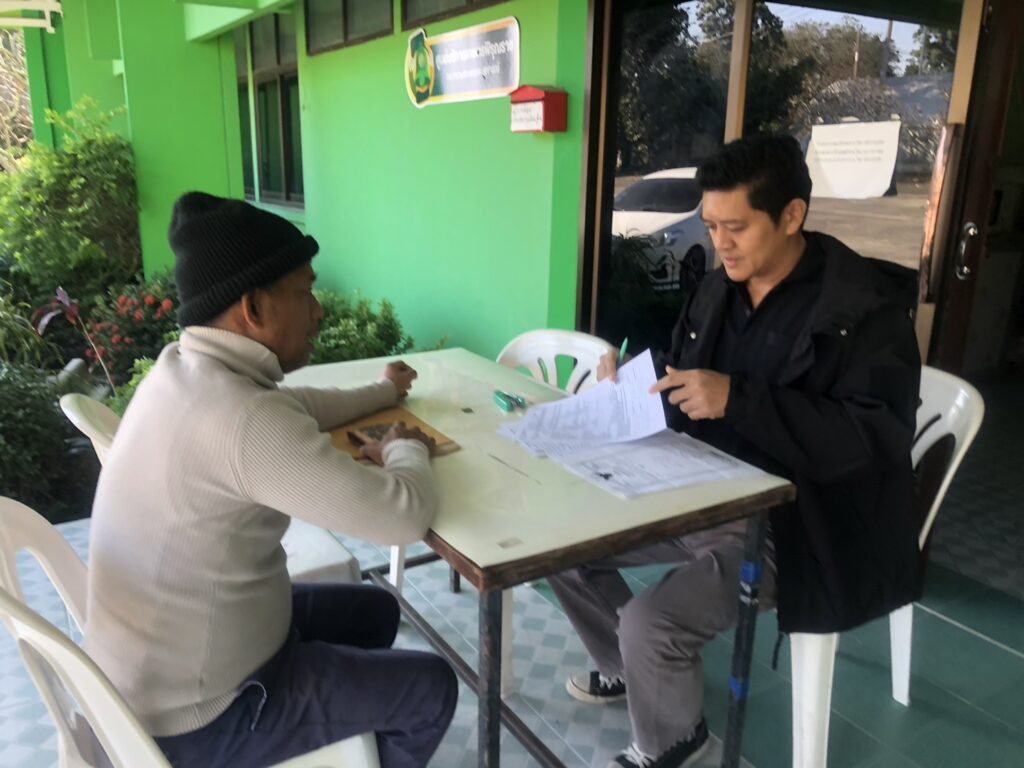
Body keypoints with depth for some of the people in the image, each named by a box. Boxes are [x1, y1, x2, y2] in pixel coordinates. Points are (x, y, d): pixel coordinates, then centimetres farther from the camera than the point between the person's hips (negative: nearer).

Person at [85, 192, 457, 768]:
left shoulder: (183, 370, -4)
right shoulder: (244, 419, -34)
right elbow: (405, 517, -28)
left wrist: (383, 393, 22)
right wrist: (407, 450, -7)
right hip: (195, 719, -8)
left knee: (375, 611, 23)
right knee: (430, 689, 6)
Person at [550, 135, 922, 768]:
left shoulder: (867, 306, -15)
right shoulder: (718, 291, 6)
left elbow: (879, 440, -24)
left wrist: (738, 399, -32)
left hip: (796, 524, -7)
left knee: (650, 623, -23)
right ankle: (629, 670, 28)